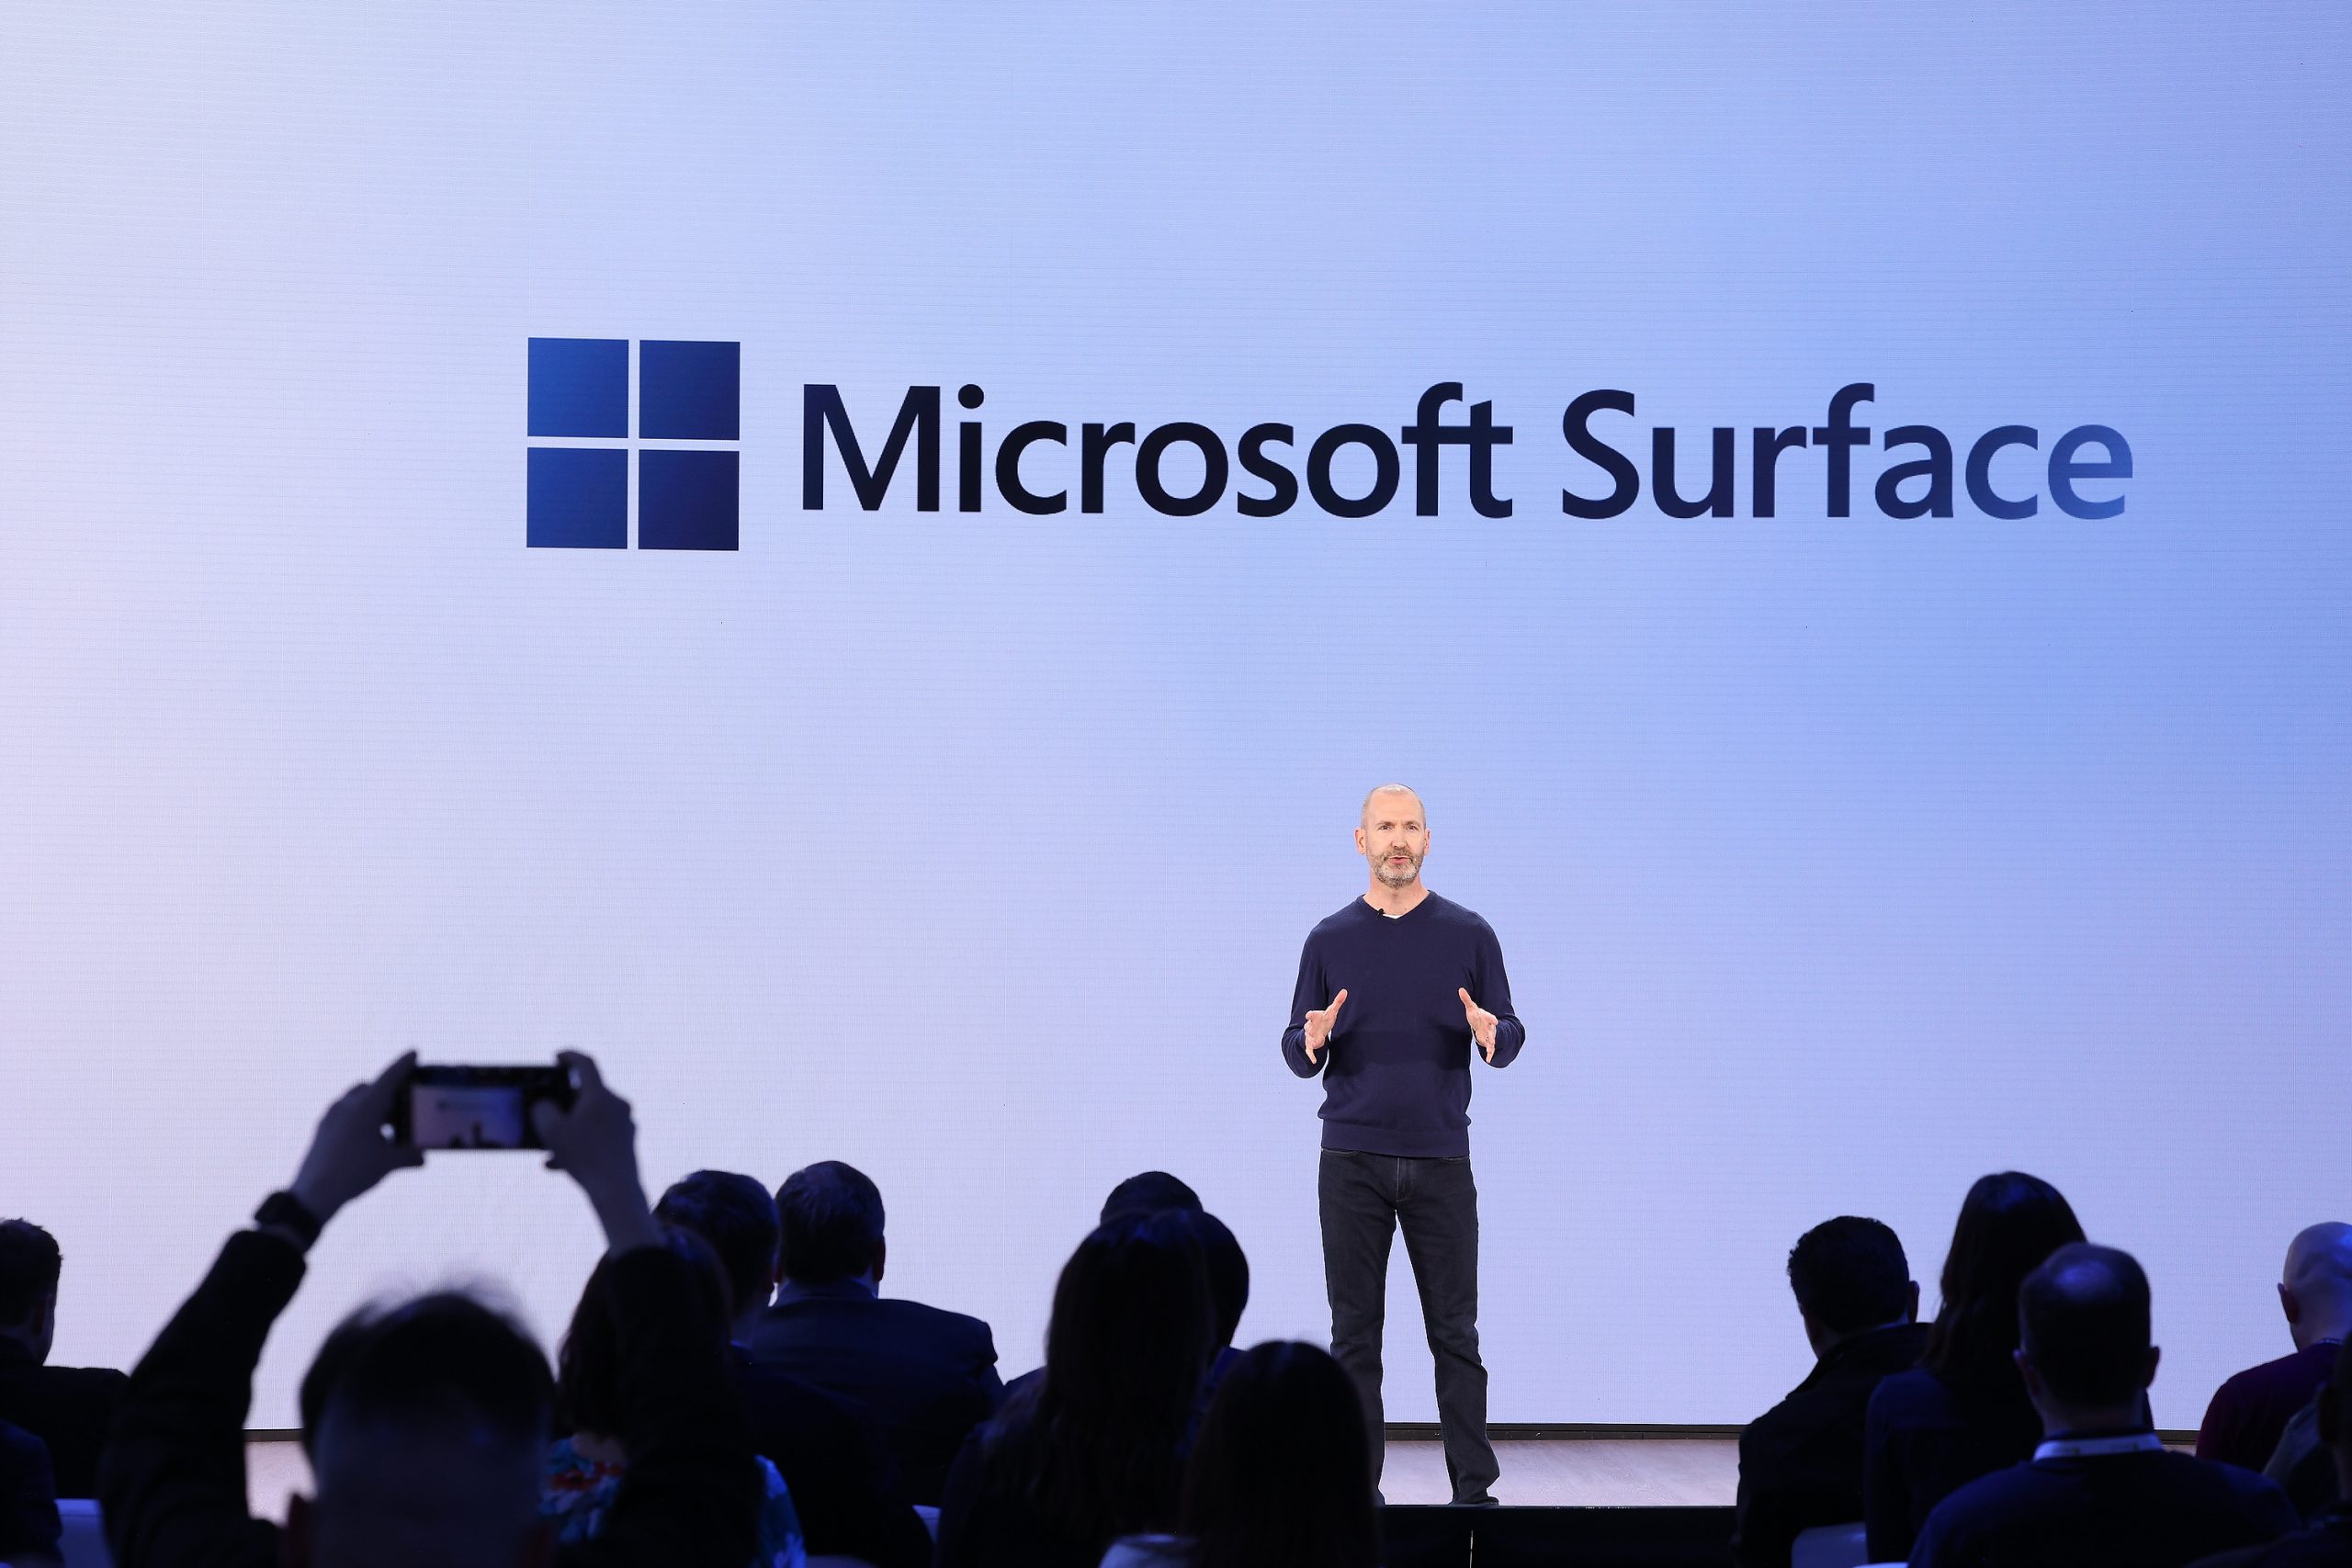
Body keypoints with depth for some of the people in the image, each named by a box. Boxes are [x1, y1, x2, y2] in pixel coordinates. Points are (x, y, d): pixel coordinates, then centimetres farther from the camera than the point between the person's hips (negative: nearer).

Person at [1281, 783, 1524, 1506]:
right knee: (1355, 1334, 3)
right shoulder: (1330, 940, 5)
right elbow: (1298, 1052, 5)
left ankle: (1475, 1487, 8)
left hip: (1440, 1162, 0)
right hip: (1352, 1162, 0)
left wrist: (1490, 1033, -20)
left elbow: (1508, 1035, 3)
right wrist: (1311, 1041, -18)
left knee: (1455, 1331, 2)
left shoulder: (1468, 934, 3)